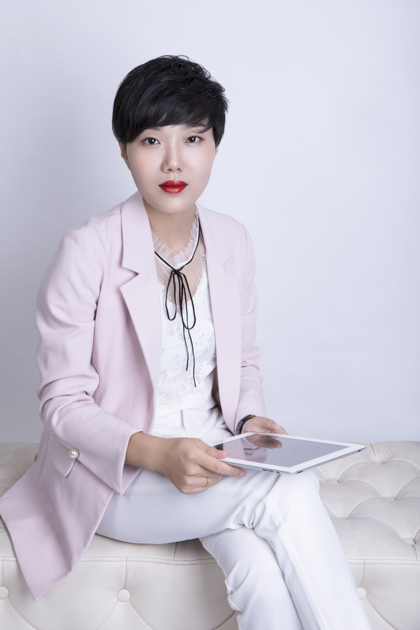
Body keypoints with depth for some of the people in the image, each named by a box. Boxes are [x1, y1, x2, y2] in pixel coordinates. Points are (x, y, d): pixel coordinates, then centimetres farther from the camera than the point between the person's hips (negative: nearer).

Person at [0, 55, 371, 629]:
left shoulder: (233, 242, 1)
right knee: (291, 491, -27)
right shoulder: (87, 253, -16)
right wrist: (156, 453, -28)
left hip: (211, 451, 4)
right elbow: (63, 404, -13)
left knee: (265, 577, -26)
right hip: (116, 475, -4)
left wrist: (248, 419, -7)